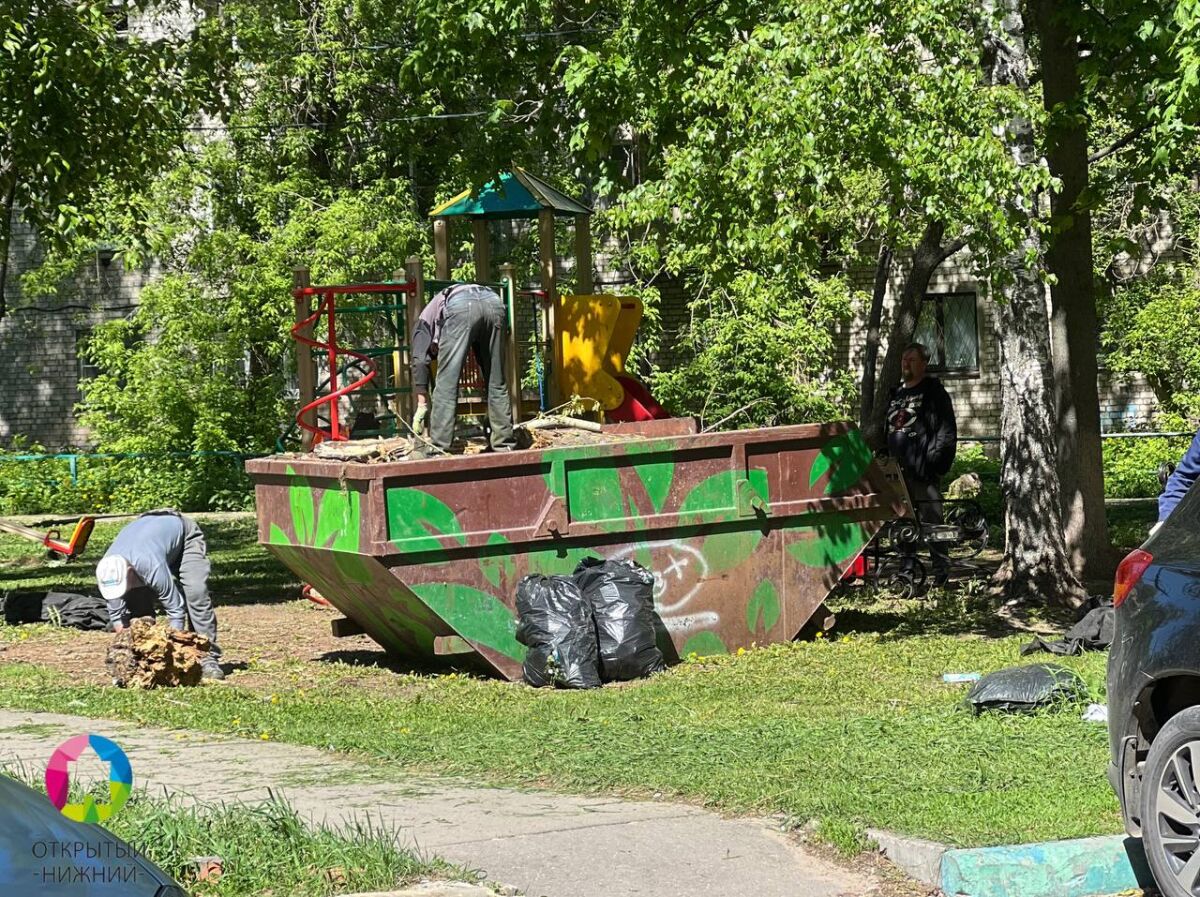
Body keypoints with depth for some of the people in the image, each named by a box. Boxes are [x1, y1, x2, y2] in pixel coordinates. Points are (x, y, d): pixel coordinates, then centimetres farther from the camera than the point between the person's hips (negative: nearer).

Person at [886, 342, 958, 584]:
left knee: (930, 520, -8)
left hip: (923, 471, -7)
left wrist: (934, 462, -14)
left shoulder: (934, 392, 1)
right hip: (898, 470, 7)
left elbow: (946, 431, -7)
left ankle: (941, 570, -6)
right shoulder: (895, 394, 22)